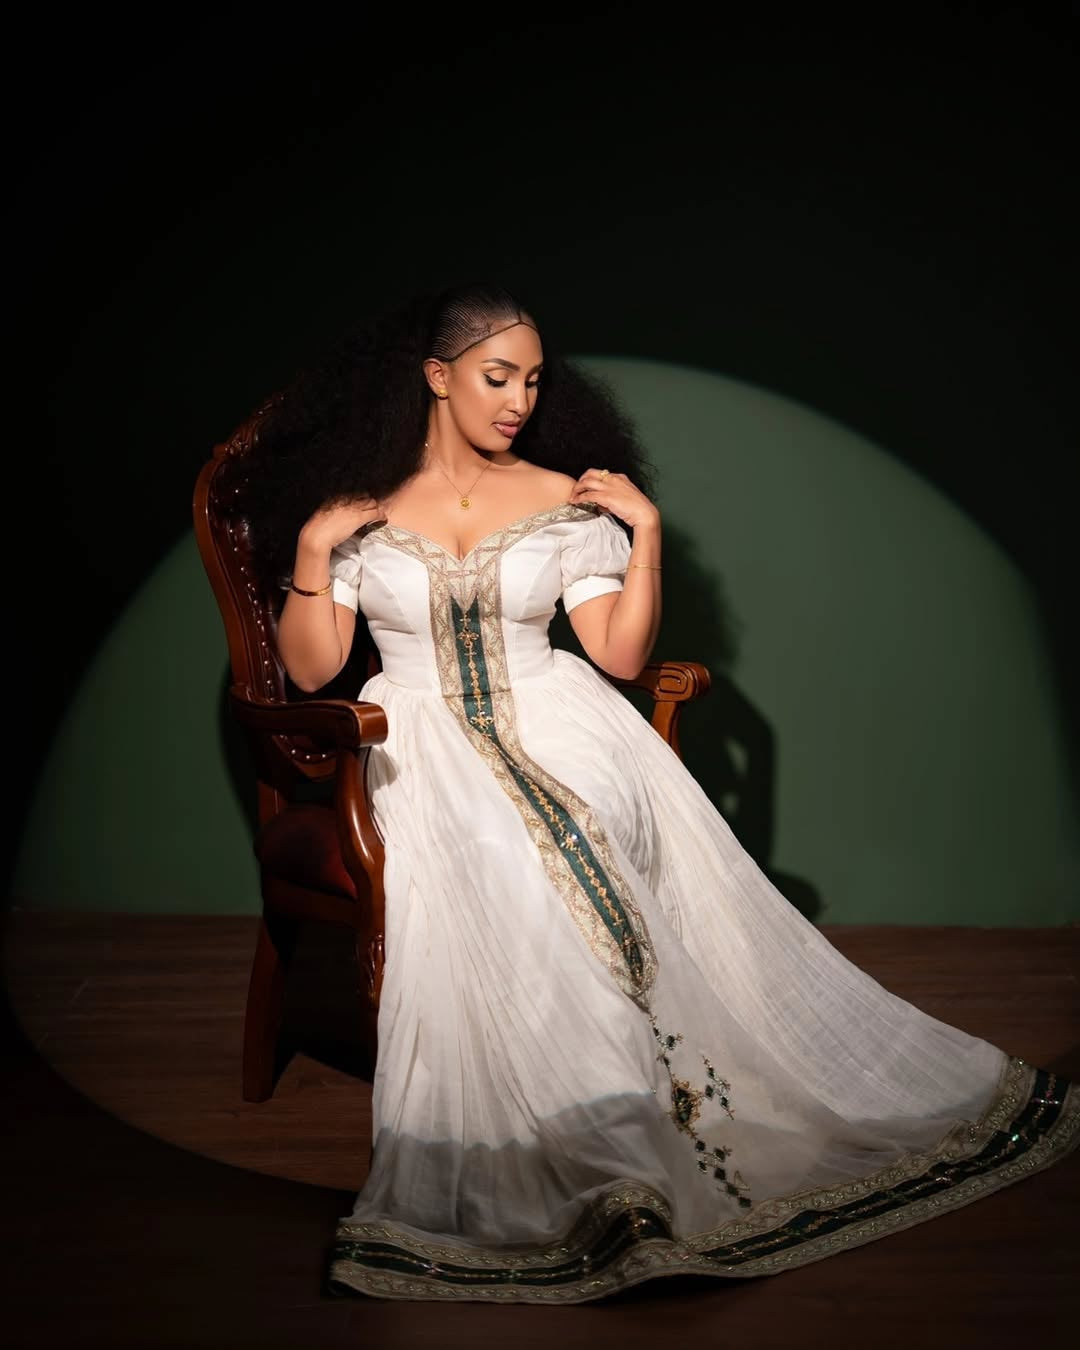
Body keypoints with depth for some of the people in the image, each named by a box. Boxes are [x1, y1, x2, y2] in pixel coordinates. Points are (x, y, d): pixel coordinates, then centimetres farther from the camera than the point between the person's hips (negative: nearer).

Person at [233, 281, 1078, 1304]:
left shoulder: (566, 500, 9)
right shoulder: (357, 500, 6)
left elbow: (620, 656, 4)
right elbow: (310, 670, 4)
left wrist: (647, 532, -4)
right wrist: (312, 549, -9)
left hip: (555, 717, 2)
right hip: (421, 740, -1)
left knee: (591, 836, -32)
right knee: (496, 865, -33)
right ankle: (601, 1165, -30)